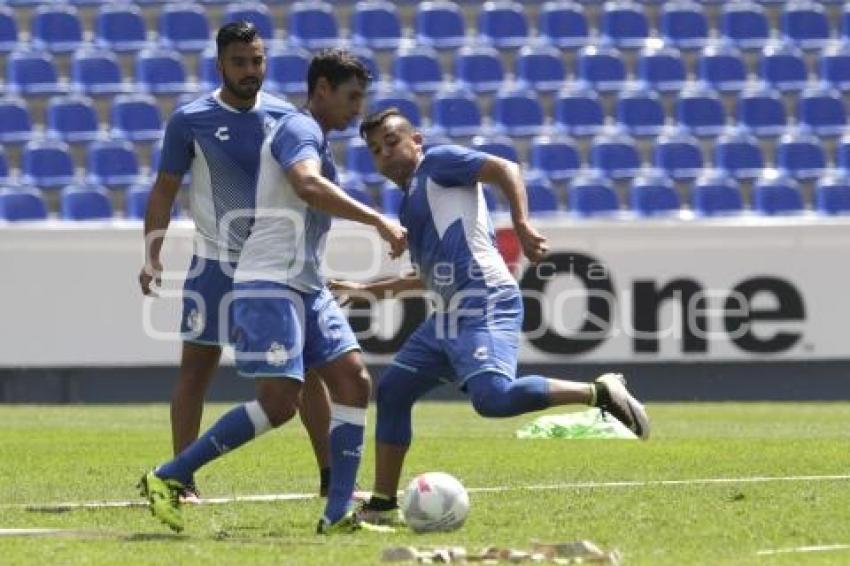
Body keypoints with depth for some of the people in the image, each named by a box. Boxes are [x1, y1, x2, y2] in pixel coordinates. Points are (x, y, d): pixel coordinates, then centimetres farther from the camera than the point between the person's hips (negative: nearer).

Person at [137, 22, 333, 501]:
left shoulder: (284, 117, 3)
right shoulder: (191, 121, -5)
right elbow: (166, 190, 1)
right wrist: (152, 257, -8)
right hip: (215, 263, -2)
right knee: (197, 369, -1)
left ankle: (330, 476, 6)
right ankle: (182, 481, 6)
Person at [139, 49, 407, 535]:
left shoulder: (314, 138, 21)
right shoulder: (299, 128, -10)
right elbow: (307, 185, -32)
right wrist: (378, 220, -34)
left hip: (306, 286, 10)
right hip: (270, 285, -10)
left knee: (354, 381, -2)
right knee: (280, 403, -16)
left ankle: (338, 515, -4)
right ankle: (167, 478, -6)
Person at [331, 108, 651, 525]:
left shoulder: (436, 163, 2)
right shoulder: (410, 203, 27)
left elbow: (505, 169, -10)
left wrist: (522, 227, -25)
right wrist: (368, 290, 39)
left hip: (485, 308, -10)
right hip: (448, 316, 10)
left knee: (492, 396, -31)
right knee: (392, 391, 11)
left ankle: (598, 392, -18)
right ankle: (382, 504, 17)